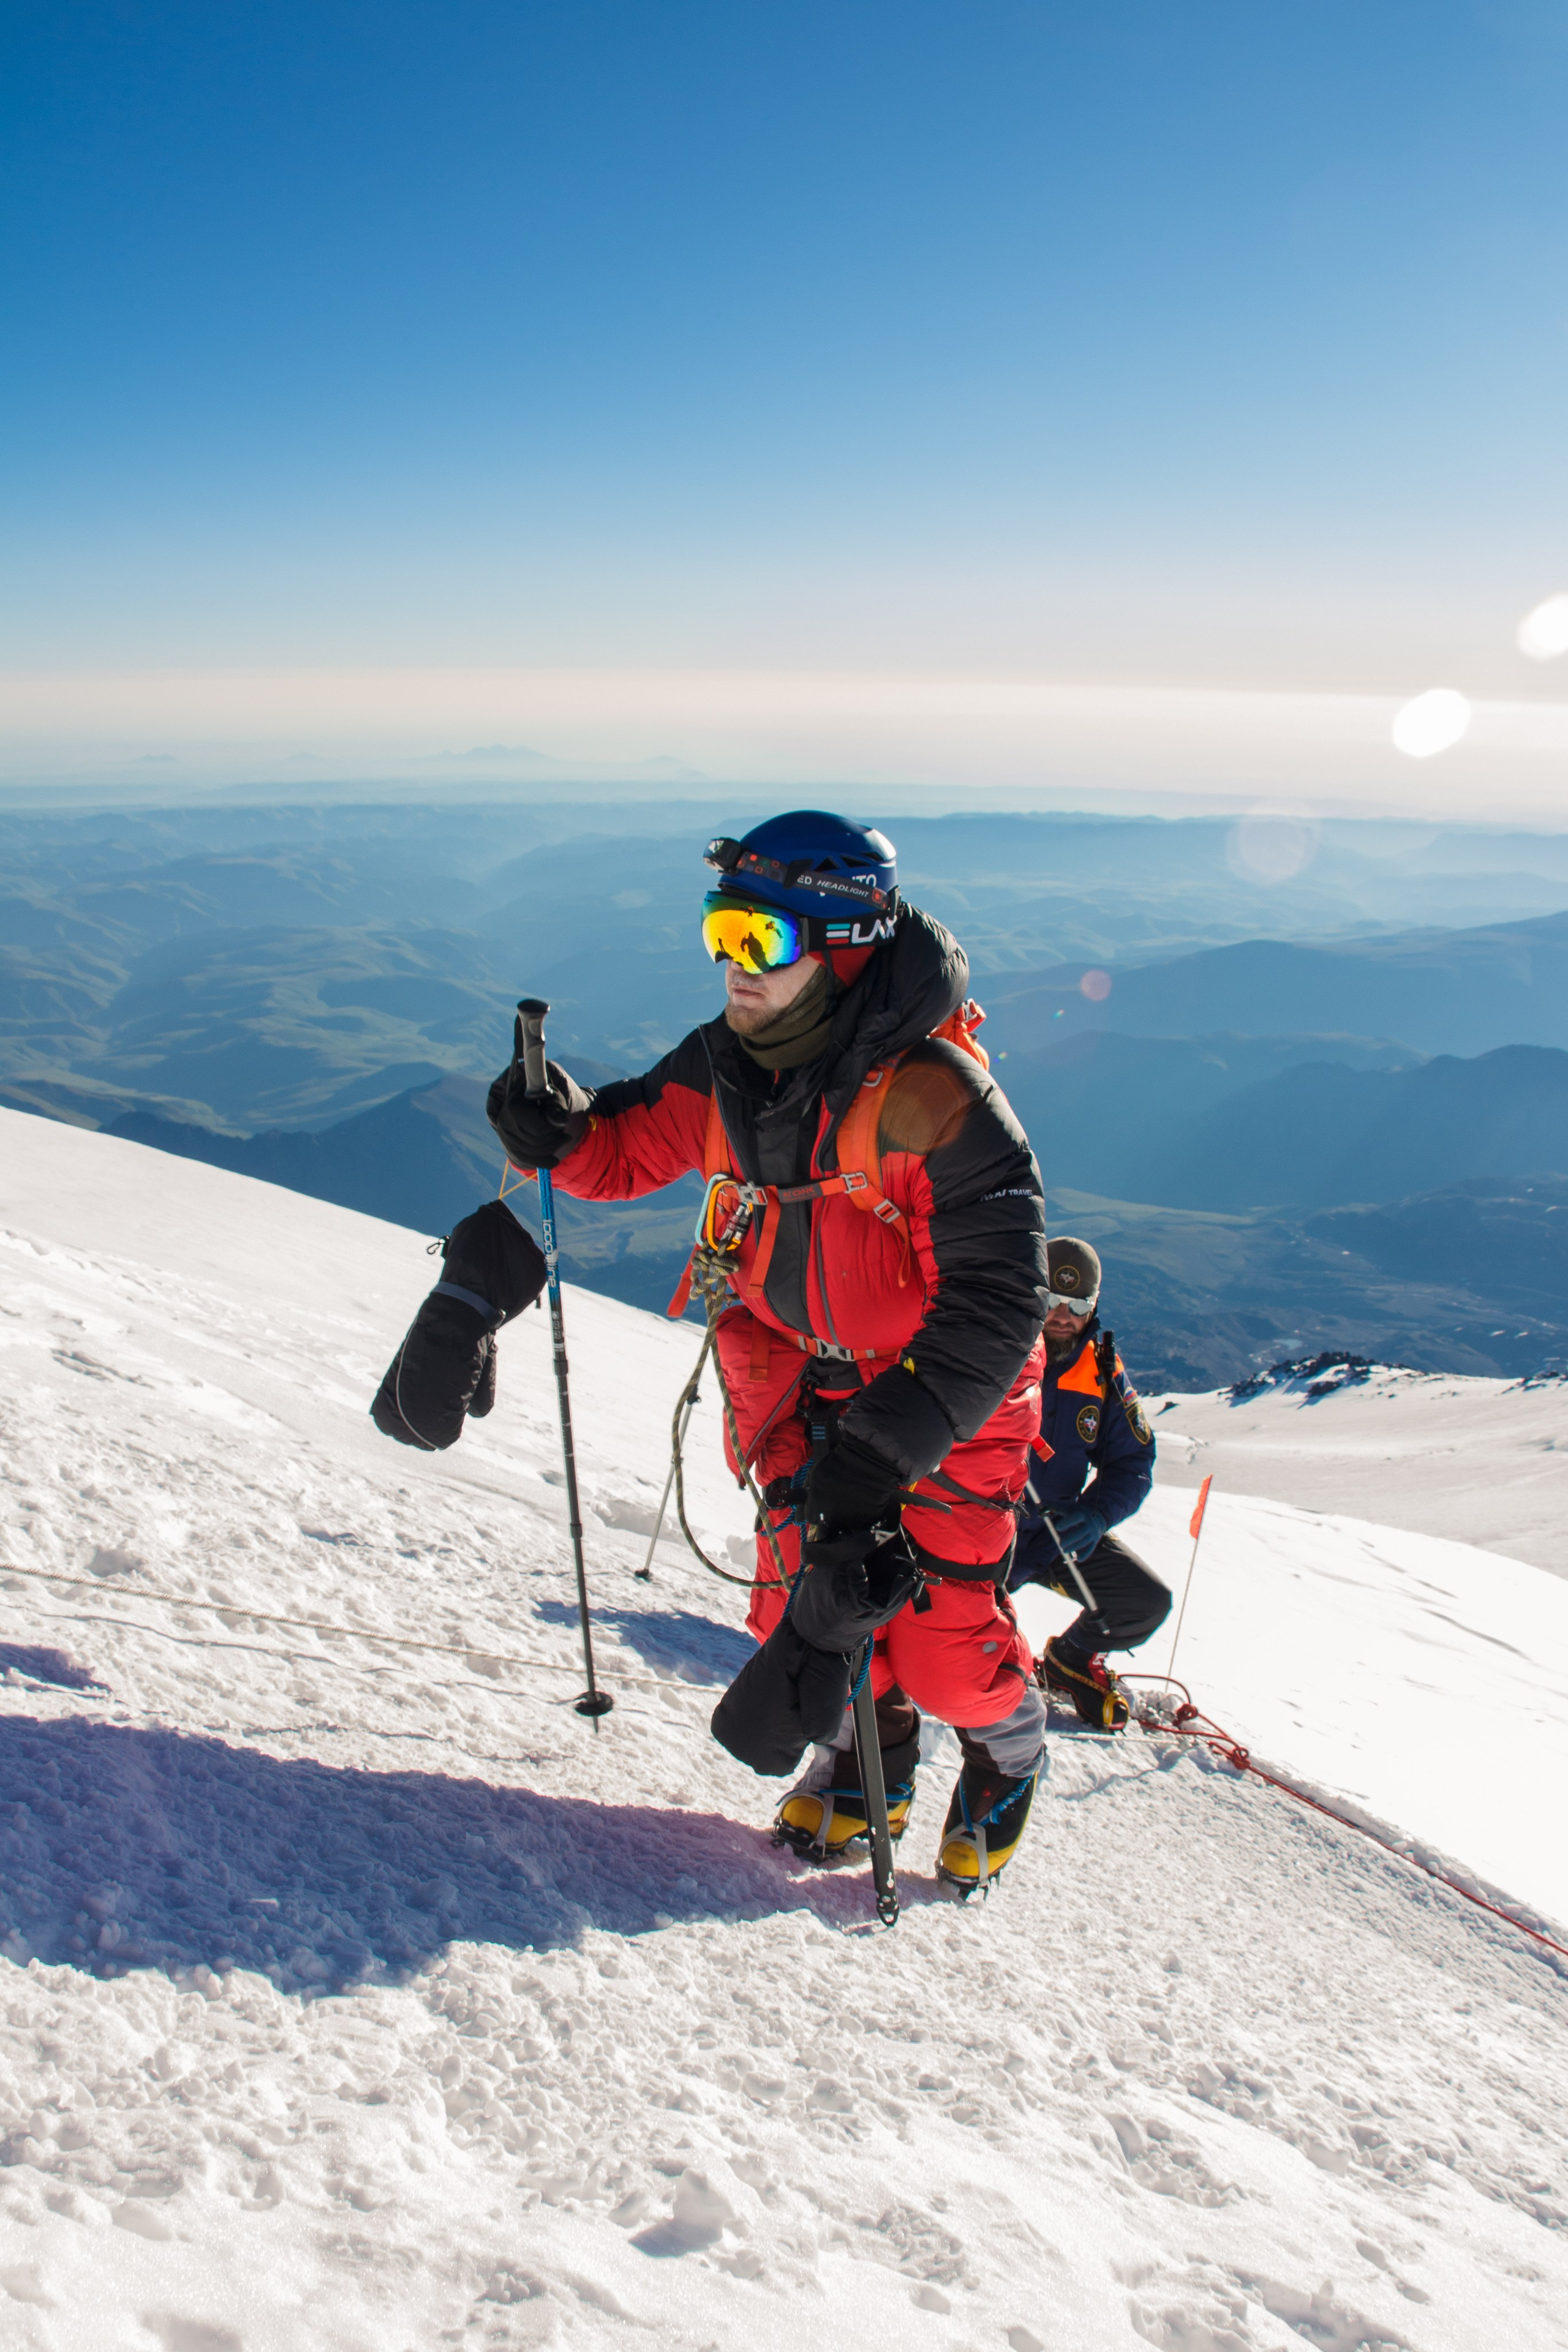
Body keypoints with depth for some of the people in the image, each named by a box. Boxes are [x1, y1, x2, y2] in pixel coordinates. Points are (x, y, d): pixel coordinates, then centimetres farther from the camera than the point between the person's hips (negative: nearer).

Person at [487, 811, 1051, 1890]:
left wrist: (890, 1442, -36)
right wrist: (559, 1132, -19)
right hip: (802, 1374, 5)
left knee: (940, 1629, -3)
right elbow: (630, 1148, 6)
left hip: (948, 1387, -5)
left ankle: (1007, 1755, 32)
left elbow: (999, 1297, -31)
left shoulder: (929, 1093, -30)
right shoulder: (725, 1067, -10)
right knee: (805, 1590, 6)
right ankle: (870, 1759, 37)